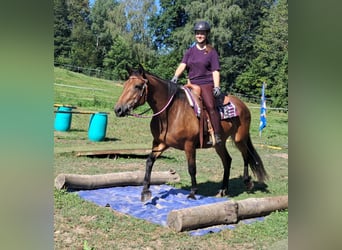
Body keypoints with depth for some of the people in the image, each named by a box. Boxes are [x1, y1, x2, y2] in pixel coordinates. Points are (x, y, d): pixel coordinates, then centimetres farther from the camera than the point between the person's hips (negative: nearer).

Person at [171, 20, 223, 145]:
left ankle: (217, 135, -23)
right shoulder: (190, 51, 14)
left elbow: (215, 71, -1)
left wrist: (216, 87, -13)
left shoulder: (211, 52, 4)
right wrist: (176, 76, -17)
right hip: (192, 84, 5)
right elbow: (182, 64, 1)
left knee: (210, 106, -25)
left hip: (206, 84, -5)